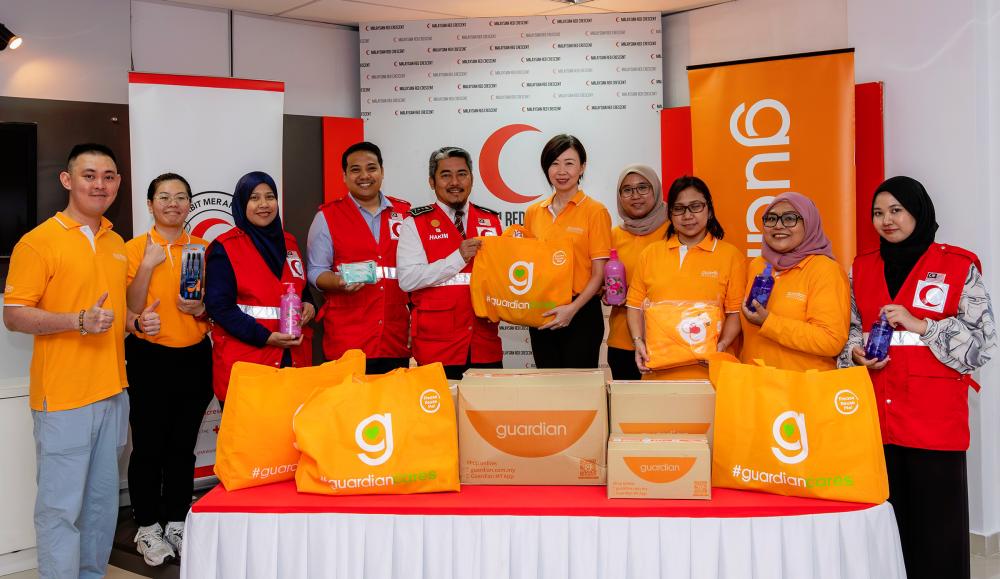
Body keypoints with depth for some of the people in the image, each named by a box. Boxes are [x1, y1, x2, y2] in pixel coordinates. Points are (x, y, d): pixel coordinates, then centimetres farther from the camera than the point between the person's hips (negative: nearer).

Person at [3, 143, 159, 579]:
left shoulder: (117, 244, 14)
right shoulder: (39, 241, -7)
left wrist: (138, 322, 5)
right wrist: (79, 321, -21)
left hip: (112, 393, 7)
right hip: (62, 396, -7)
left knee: (103, 500, 15)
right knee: (61, 506, -2)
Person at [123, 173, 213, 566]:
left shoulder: (203, 249, 6)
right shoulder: (135, 248, -2)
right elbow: (130, 308, -9)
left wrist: (203, 308, -9)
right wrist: (148, 264, -17)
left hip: (195, 357, 3)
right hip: (149, 357, -3)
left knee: (183, 445, 10)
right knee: (148, 446, 3)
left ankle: (177, 522, 23)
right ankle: (148, 528, 17)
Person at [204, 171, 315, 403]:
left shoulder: (288, 242, 15)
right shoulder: (225, 248, -3)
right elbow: (219, 306, -9)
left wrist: (308, 305, 2)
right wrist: (266, 337, -17)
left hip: (293, 356, 5)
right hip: (244, 361, -5)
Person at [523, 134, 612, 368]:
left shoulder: (595, 211, -6)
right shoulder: (533, 213, 8)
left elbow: (599, 273, -8)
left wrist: (573, 308, -19)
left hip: (581, 315, -4)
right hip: (541, 315, 4)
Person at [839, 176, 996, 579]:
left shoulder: (959, 267, 0)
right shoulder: (862, 269, 12)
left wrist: (919, 325, -14)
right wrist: (856, 354, -3)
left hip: (934, 418, -3)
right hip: (875, 415, 3)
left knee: (937, 528, 0)